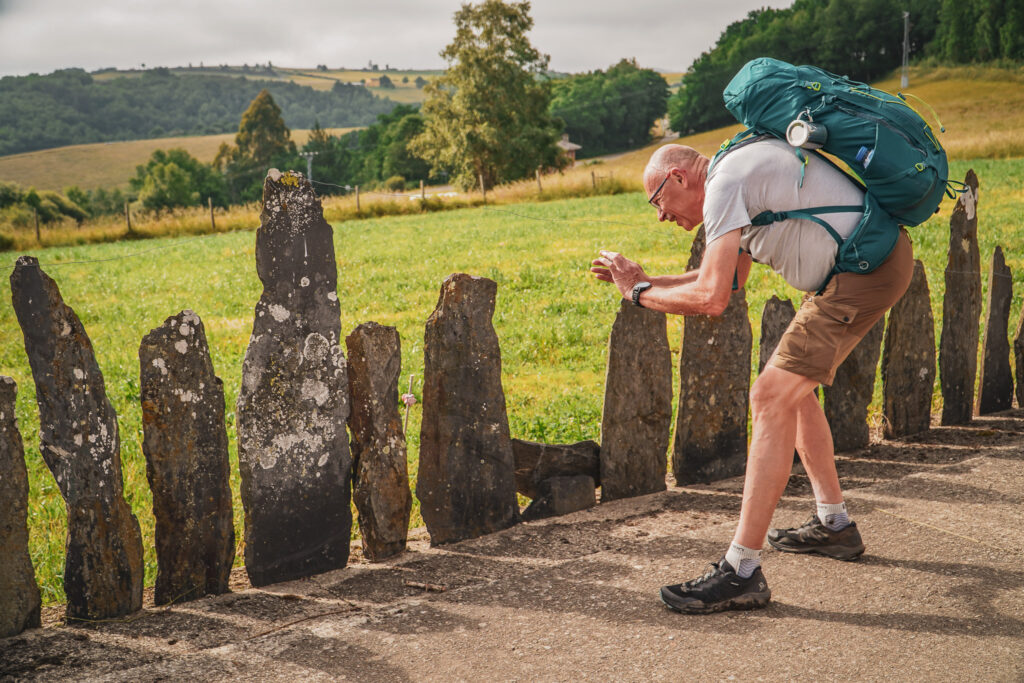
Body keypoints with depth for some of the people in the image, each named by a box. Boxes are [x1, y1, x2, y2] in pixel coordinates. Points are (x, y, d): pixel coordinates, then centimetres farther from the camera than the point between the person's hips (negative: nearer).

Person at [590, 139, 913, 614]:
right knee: (791, 388, 21)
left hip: (866, 269, -11)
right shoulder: (743, 172, 19)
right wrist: (644, 278, 23)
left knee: (771, 399, -14)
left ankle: (741, 572, -14)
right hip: (879, 257, 11)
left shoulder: (725, 183, -13)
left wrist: (638, 293, -4)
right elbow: (727, 279, 29)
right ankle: (833, 525, 29)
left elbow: (710, 299, -21)